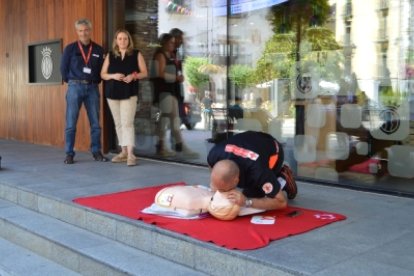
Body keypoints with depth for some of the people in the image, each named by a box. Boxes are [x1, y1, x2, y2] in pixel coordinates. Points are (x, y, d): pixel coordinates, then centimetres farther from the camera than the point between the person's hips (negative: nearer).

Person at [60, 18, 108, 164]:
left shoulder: (98, 50, 6)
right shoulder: (70, 48, 2)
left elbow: (102, 69, 11)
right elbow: (63, 68, 6)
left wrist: (95, 81, 4)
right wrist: (72, 82, 8)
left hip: (92, 88, 2)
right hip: (75, 87, -2)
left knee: (95, 123, 4)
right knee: (71, 123, -1)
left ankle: (96, 152, 13)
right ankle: (69, 153, 5)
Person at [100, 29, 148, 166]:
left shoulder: (136, 54, 5)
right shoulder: (110, 56, 10)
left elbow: (144, 73, 3)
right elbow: (103, 74, 9)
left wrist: (133, 76, -15)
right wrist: (113, 76, -11)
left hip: (129, 93, -4)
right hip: (112, 93, 4)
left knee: (127, 123, -14)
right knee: (118, 124, 8)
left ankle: (131, 154, -15)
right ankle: (124, 152, 17)